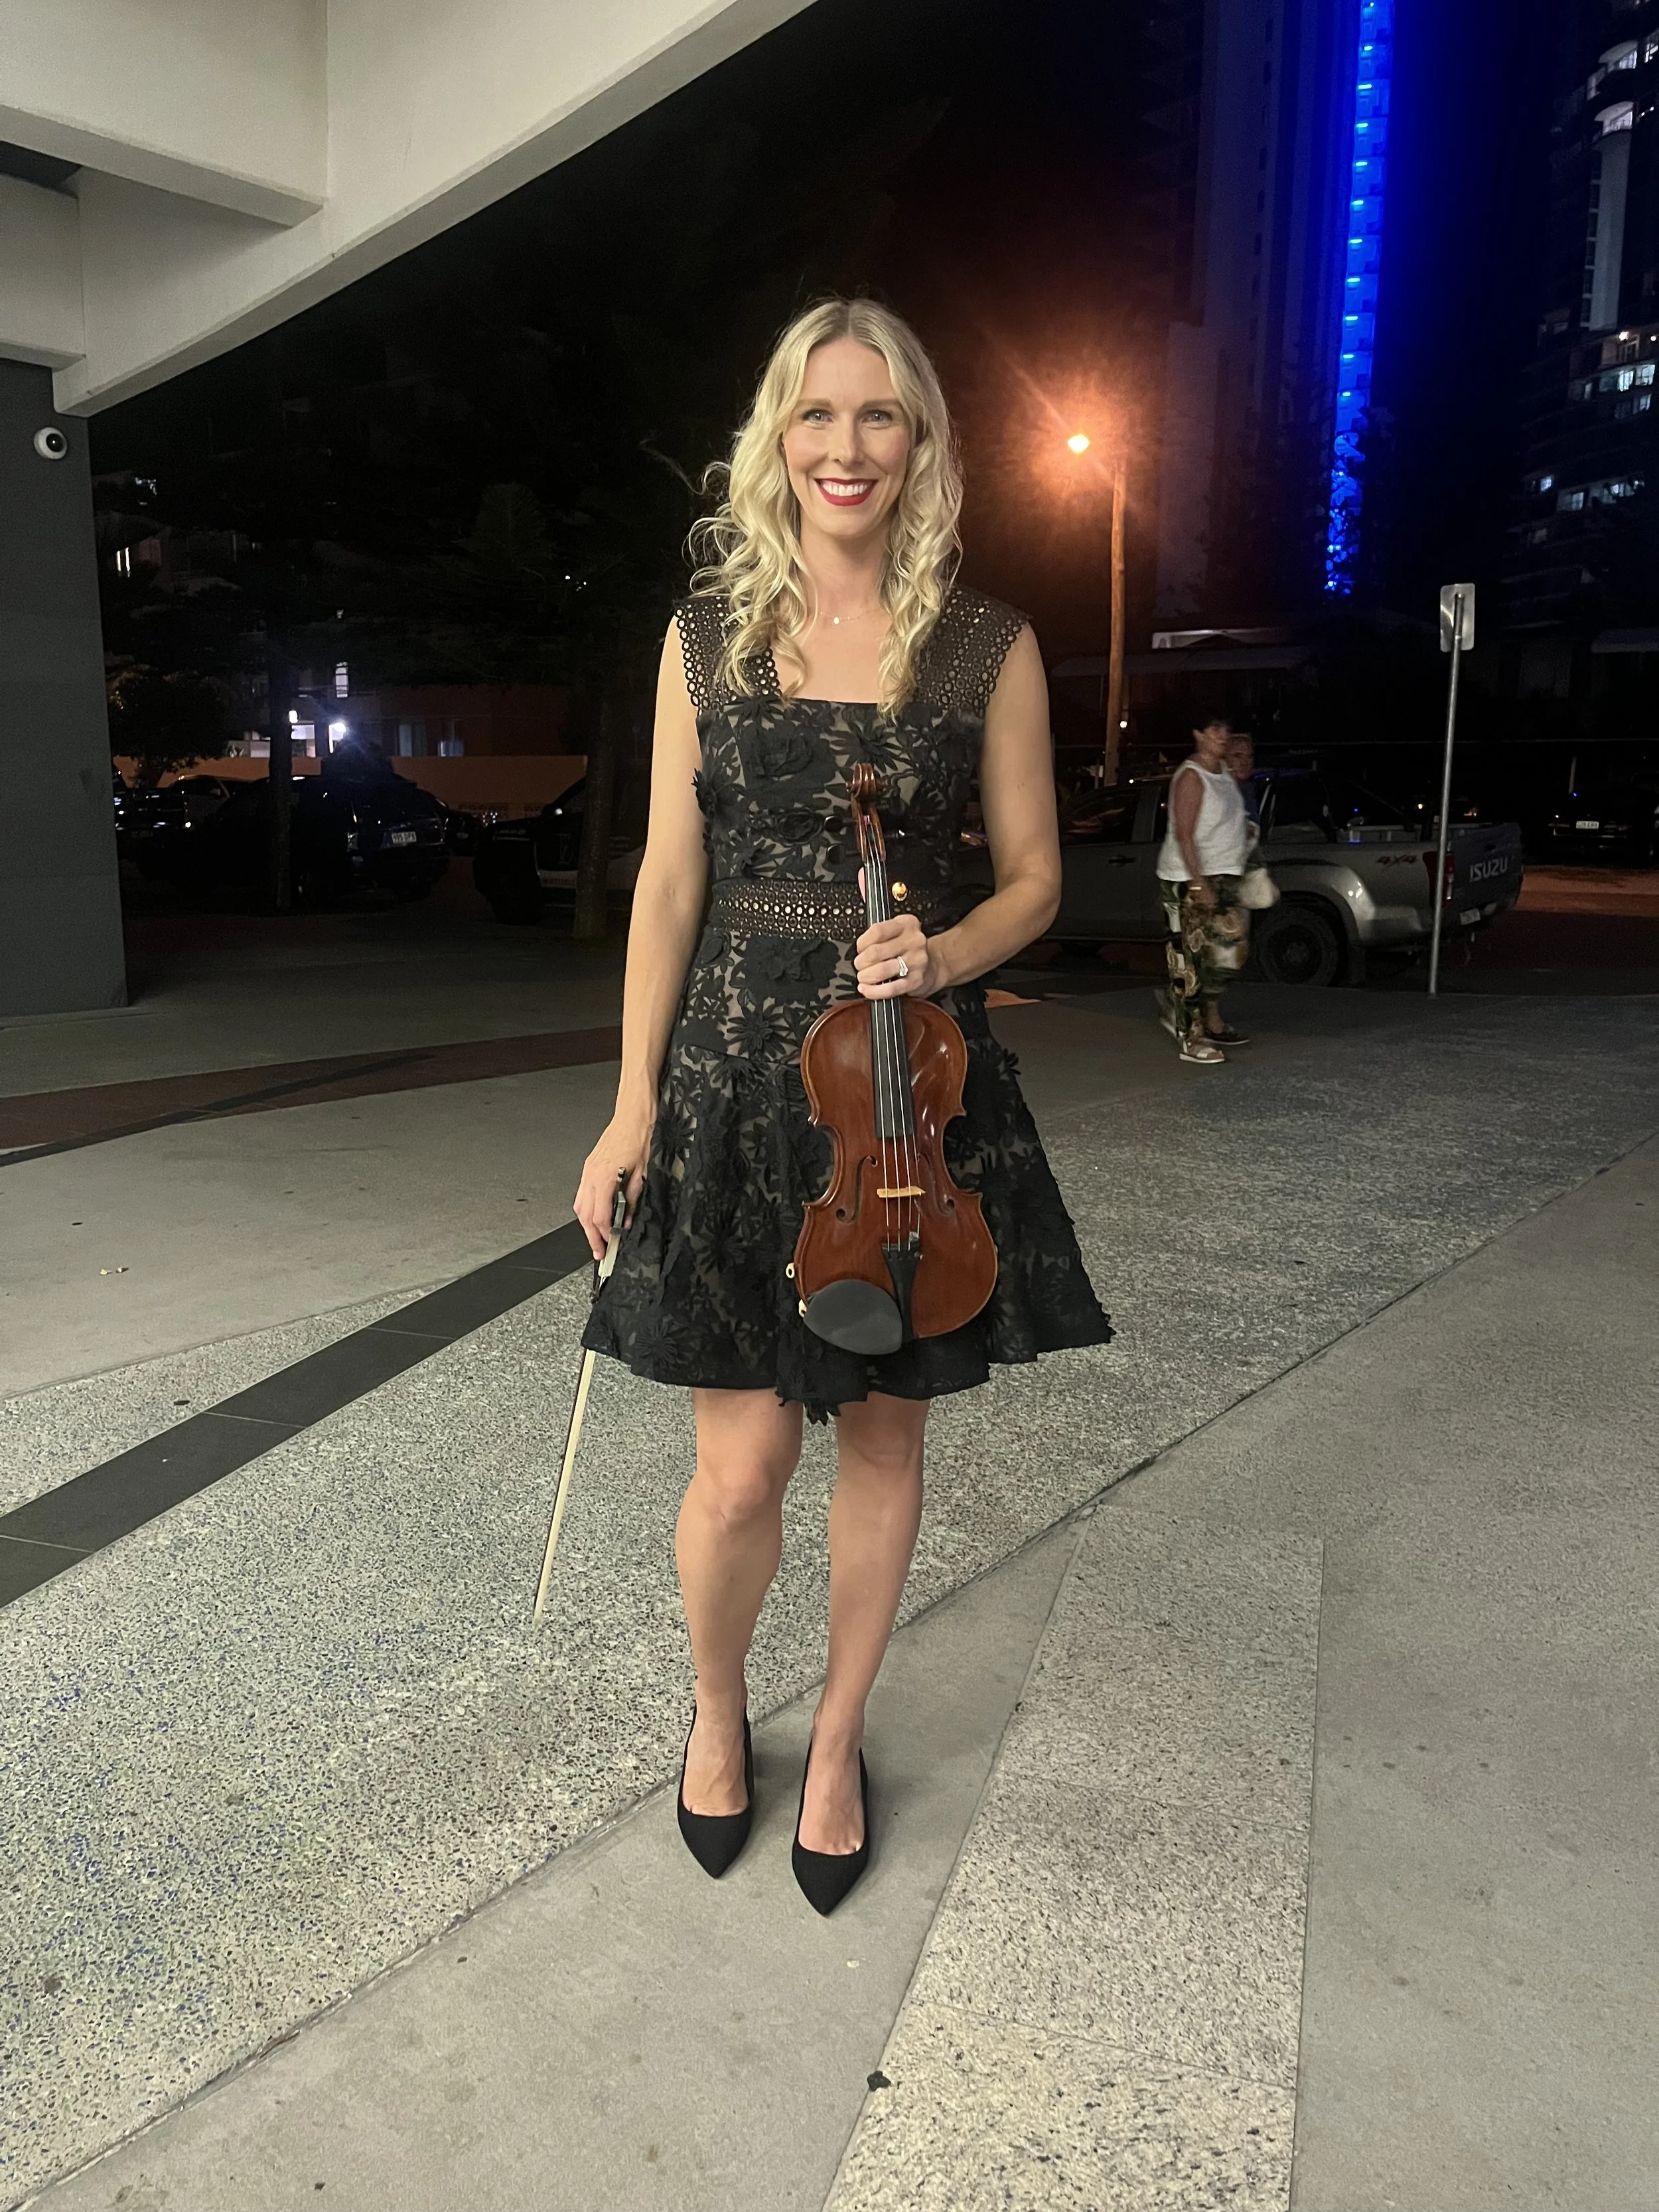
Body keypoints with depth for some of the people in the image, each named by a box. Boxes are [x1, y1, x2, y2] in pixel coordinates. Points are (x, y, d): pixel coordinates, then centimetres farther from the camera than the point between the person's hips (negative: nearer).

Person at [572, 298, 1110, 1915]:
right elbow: (670, 880, 2)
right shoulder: (708, 631, 3)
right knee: (742, 1467, 0)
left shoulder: (988, 647, 0)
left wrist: (941, 957, -17)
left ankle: (837, 1738, 35)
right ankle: (717, 1706, 33)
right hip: (738, 1066, 0)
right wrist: (633, 1104, -3)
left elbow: (1032, 878, 5)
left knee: (882, 1432, 12)